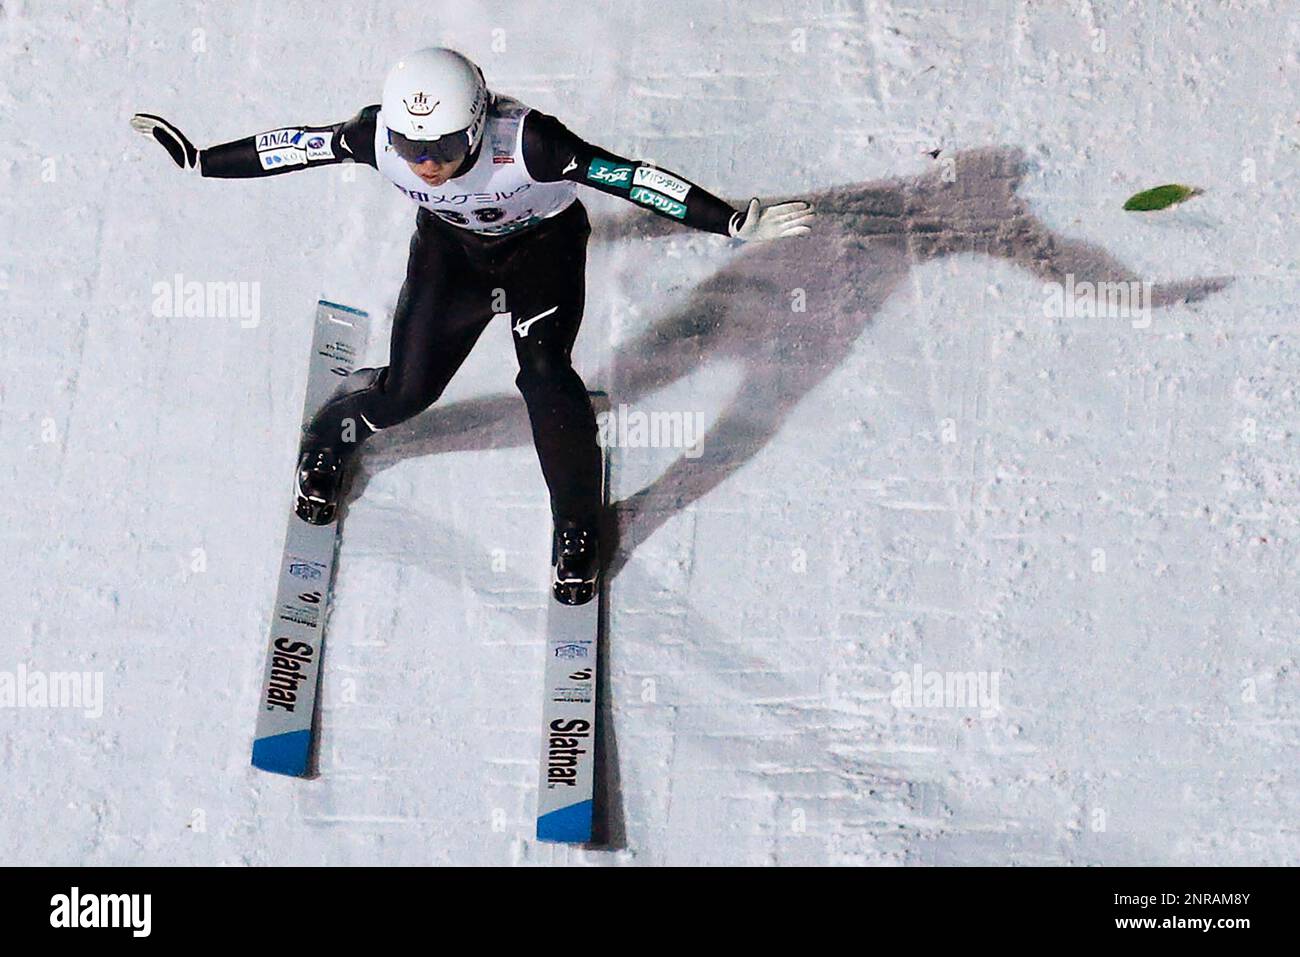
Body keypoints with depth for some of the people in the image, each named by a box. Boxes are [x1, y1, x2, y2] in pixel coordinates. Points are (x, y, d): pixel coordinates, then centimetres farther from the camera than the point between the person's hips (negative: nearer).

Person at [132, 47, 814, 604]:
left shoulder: (526, 141, -39)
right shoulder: (378, 136, -29)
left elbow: (629, 176, -39)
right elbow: (292, 147, -14)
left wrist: (736, 224, -42)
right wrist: (198, 161, -6)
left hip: (544, 244, -2)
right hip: (450, 245, 2)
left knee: (544, 371, -21)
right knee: (407, 391, -3)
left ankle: (578, 526, 1)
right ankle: (329, 441, 33)